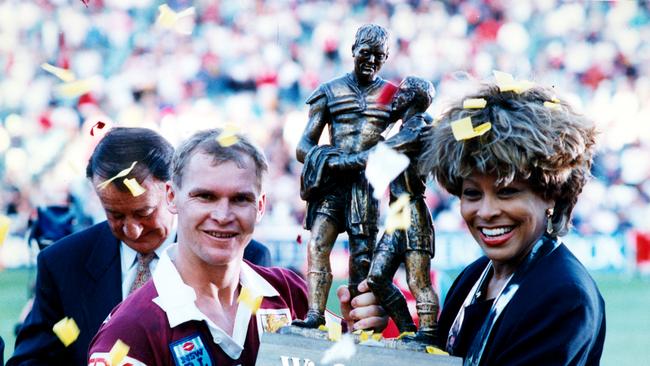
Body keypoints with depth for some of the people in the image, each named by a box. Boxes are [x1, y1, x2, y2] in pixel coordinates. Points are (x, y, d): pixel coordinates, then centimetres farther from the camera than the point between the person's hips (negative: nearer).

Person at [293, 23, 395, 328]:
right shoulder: (330, 92, 12)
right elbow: (303, 146, 8)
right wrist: (325, 158, -15)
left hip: (368, 183, 0)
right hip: (332, 181, 0)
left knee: (363, 254, -3)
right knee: (318, 243, -18)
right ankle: (315, 314, -25)